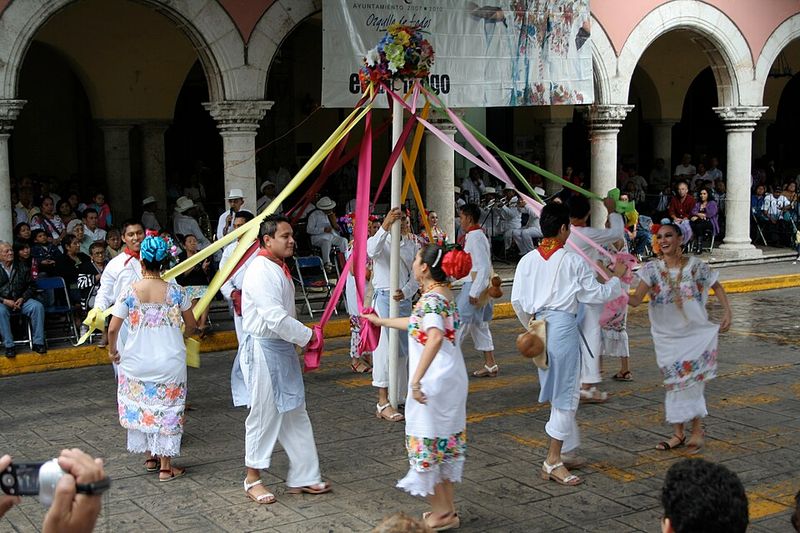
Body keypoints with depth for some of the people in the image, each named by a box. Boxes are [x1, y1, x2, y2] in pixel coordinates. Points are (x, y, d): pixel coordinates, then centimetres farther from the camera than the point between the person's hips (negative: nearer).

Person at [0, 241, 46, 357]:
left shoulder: (22, 266, 10)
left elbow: (32, 285, 11)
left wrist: (22, 298, -6)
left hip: (21, 300, 3)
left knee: (38, 306, -26)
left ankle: (38, 342, -21)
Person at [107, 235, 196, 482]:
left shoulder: (129, 291, -10)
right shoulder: (176, 292, -7)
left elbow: (113, 328, -9)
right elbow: (191, 325, 3)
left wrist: (112, 350, 10)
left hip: (137, 362, 0)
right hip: (169, 362, 0)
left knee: (141, 406, 19)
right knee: (167, 409, 9)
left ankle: (150, 457, 31)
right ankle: (166, 466, 14)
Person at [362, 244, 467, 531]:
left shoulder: (431, 299, -19)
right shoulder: (445, 294, 10)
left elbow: (435, 336, -36)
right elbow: (419, 324, 27)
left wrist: (416, 379, -37)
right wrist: (382, 321, 38)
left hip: (434, 382, -9)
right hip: (453, 378, 9)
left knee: (427, 443, 3)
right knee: (445, 440, 17)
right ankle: (448, 508, 26)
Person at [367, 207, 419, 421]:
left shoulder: (412, 244, 8)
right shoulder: (381, 241, -6)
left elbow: (416, 275, 2)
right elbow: (372, 251, -31)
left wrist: (405, 292, -16)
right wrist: (385, 227, -41)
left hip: (405, 299, 6)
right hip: (383, 298, -6)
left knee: (403, 349, 13)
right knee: (385, 349, -10)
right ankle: (383, 403, -9)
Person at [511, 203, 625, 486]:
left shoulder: (527, 260, 5)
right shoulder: (572, 261, -9)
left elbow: (517, 300, 6)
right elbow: (596, 294, -3)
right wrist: (616, 278, 15)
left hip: (539, 325, 6)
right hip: (563, 326, -6)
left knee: (557, 392, 17)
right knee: (565, 394, 1)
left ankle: (561, 454, 25)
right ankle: (553, 461, 1)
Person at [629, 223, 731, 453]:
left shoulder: (695, 266, -8)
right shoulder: (652, 268, -8)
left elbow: (717, 287, 8)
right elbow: (636, 300, -18)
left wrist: (727, 312, -4)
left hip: (695, 333, -2)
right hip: (666, 336, 2)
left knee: (693, 381, -2)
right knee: (674, 382, 9)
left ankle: (697, 431, 13)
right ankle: (678, 433, 19)